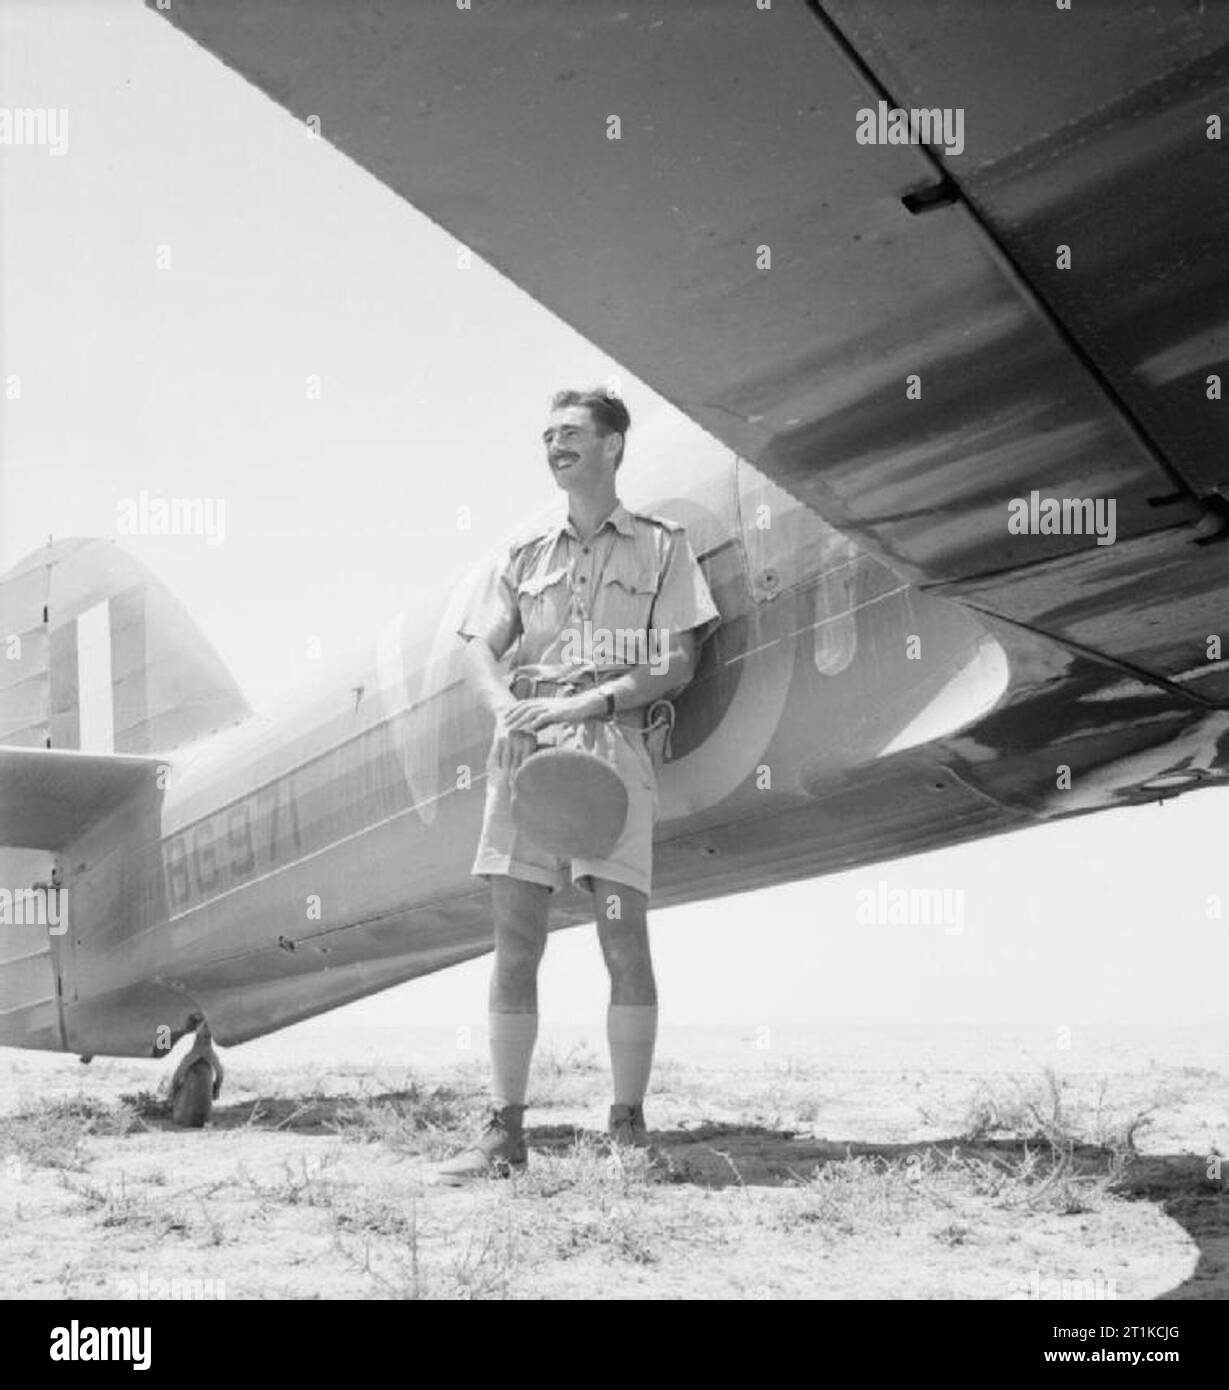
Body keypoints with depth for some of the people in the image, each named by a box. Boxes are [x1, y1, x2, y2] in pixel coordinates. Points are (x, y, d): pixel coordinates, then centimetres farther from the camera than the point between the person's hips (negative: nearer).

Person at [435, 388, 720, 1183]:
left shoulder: (661, 547, 11)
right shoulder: (527, 559, 21)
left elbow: (677, 666, 1)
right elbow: (479, 649, 10)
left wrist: (580, 704, -12)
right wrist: (508, 709, -13)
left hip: (611, 743, -3)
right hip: (523, 749, 3)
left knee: (625, 944, -6)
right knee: (515, 947, -1)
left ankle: (629, 1130, 3)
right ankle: (505, 1134, 2)